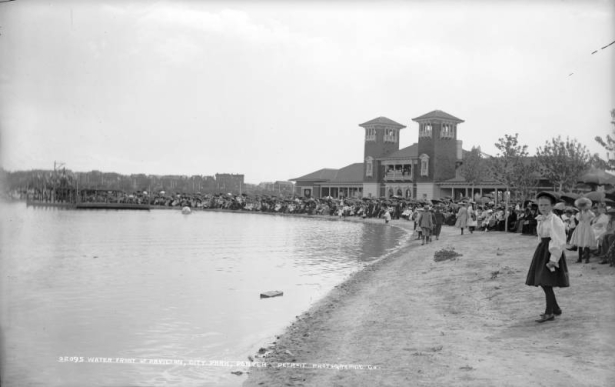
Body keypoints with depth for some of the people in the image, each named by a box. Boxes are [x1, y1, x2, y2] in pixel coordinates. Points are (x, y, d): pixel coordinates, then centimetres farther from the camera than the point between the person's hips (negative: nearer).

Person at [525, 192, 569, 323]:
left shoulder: (555, 221, -16)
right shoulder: (541, 220, 9)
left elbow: (559, 242, -19)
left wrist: (553, 259, -23)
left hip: (552, 251, -9)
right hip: (542, 250, 9)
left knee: (546, 283, -10)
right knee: (541, 282, 12)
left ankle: (549, 313, -1)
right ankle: (556, 308, 26)